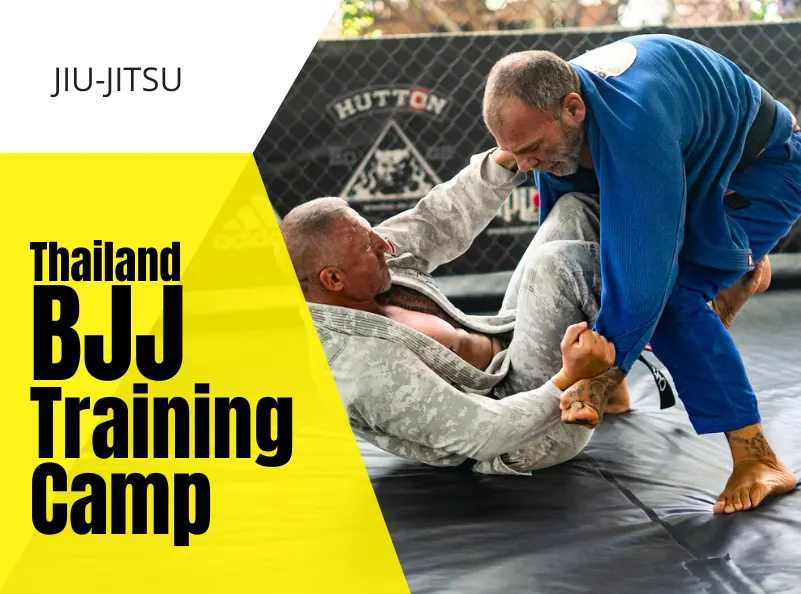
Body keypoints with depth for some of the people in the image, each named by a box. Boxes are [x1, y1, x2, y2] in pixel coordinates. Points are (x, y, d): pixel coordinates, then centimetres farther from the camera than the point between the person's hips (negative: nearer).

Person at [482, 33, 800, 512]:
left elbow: (646, 259, -41)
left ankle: (759, 461, -22)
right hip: (700, 167, 9)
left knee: (671, 296, -26)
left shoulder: (632, 122, -42)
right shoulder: (551, 118, -14)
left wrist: (603, 374, -37)